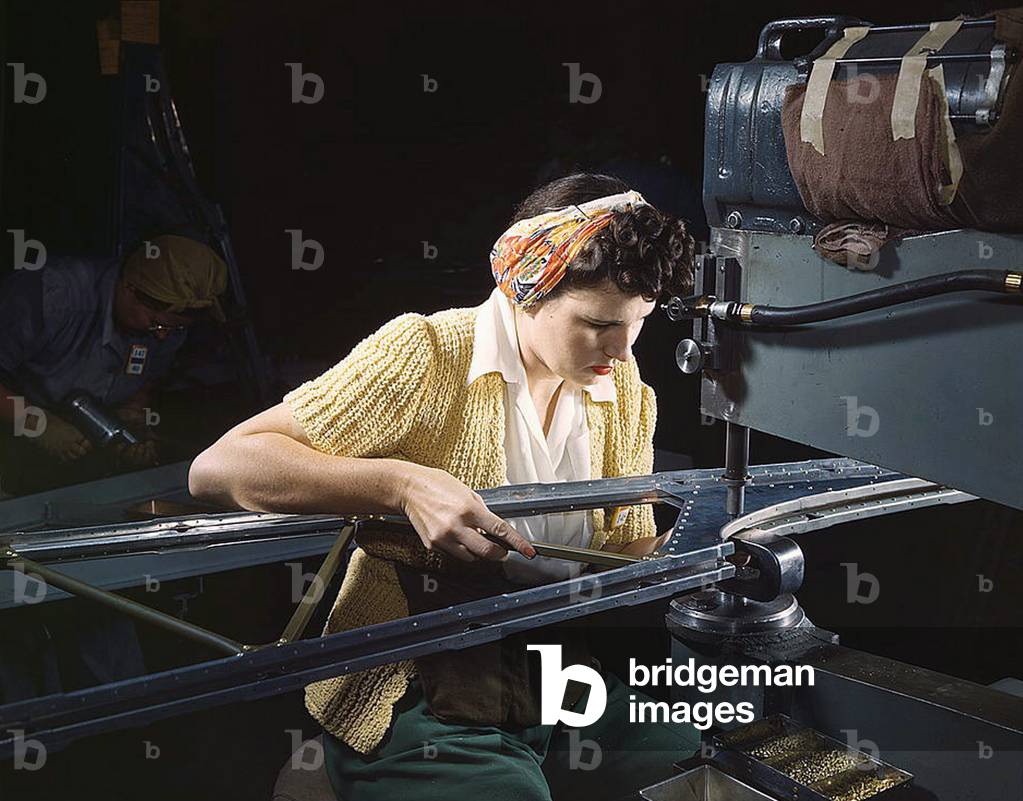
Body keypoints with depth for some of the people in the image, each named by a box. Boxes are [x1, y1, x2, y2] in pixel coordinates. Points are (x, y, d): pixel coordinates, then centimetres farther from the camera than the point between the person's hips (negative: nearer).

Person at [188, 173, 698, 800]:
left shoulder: (623, 388, 5)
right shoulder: (426, 355, -13)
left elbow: (634, 552, 11)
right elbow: (218, 468, -17)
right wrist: (402, 483, -29)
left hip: (561, 682, 5)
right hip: (414, 704, -4)